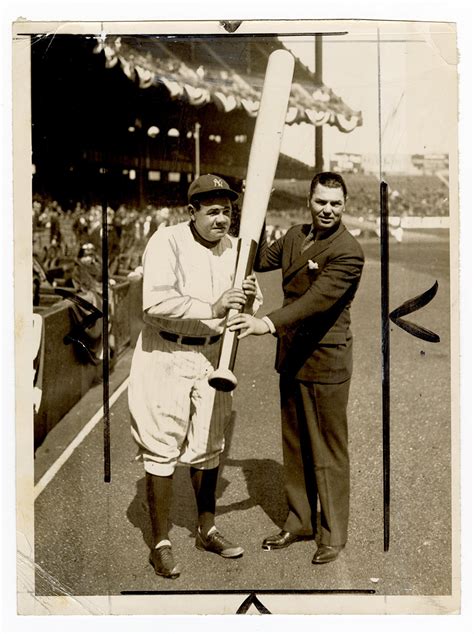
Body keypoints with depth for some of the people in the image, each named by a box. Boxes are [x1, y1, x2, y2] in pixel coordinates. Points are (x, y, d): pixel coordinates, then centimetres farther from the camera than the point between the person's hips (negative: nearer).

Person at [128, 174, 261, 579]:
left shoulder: (234, 249, 2)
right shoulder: (167, 241, -15)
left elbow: (251, 309, 4)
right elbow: (155, 303, -28)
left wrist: (249, 299, -19)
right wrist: (211, 308, -33)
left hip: (211, 355, 6)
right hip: (165, 356, -5)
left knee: (207, 447, 16)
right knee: (161, 450, 1)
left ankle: (207, 530, 32)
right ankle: (161, 543, 15)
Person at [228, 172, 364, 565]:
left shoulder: (348, 252, -16)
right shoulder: (296, 236, 9)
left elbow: (317, 299, -27)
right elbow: (260, 261, 20)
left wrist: (269, 324, -37)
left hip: (326, 361, -7)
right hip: (291, 357, 7)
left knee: (328, 451, 4)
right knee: (294, 447, 16)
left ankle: (333, 534, 18)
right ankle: (299, 522, 31)